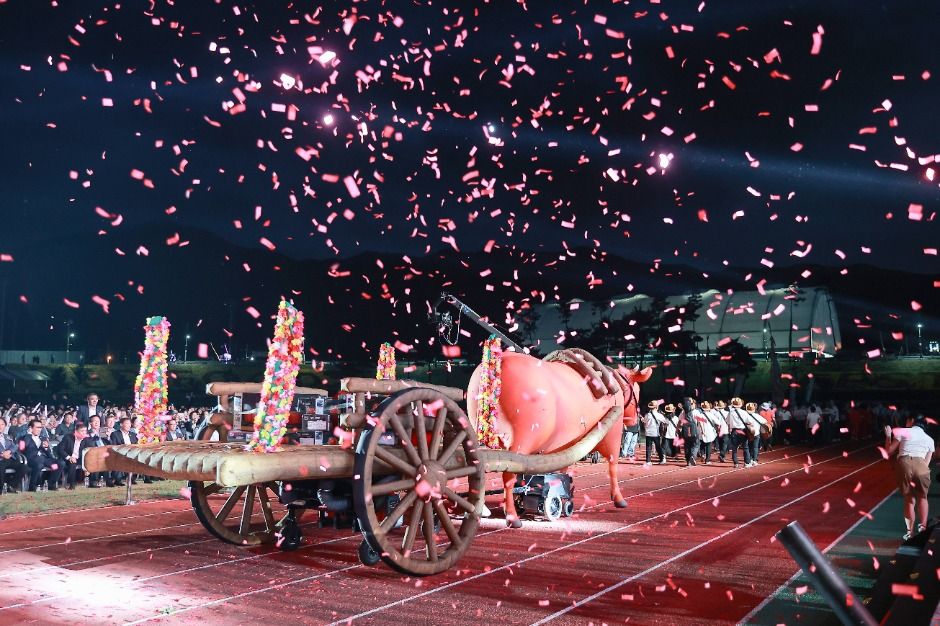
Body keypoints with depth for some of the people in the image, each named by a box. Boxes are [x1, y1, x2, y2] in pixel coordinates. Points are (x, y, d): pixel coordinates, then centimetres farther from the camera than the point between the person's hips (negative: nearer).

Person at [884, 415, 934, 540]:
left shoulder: (903, 432, 15)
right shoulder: (929, 439, 23)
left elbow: (889, 452, 14)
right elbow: (926, 462, 17)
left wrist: (888, 436, 26)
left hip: (904, 464, -1)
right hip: (920, 466, 1)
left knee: (909, 499, 11)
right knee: (922, 497, 19)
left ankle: (910, 531, 15)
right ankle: (923, 527, 11)